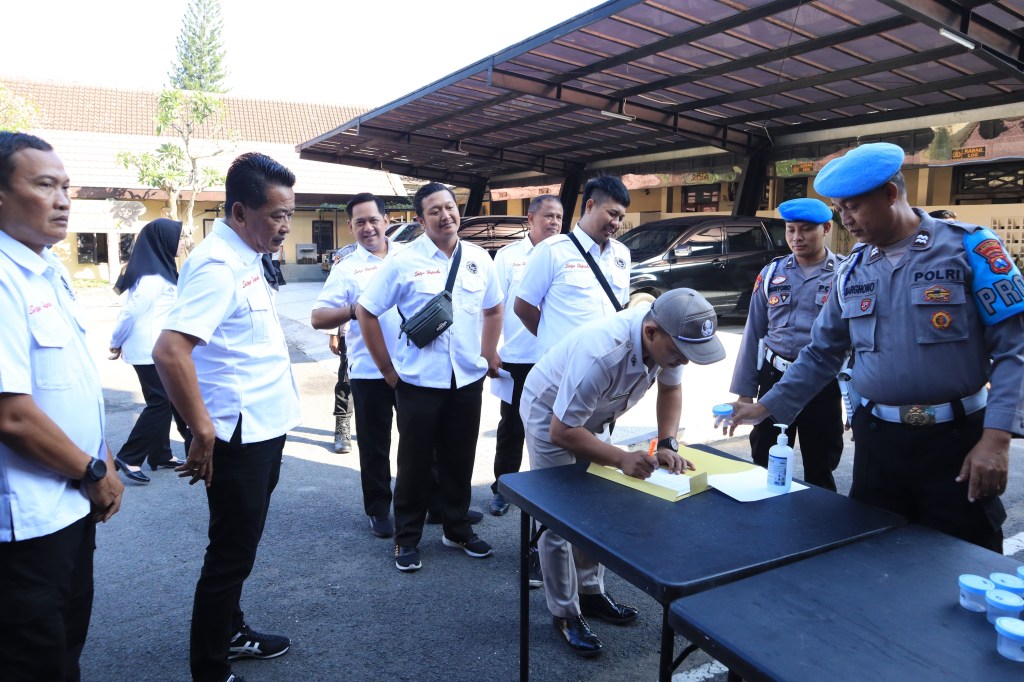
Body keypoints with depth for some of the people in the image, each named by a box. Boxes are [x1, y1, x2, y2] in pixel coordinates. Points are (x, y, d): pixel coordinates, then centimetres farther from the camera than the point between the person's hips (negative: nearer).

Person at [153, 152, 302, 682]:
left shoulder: (246, 258, 9)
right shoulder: (218, 266, -21)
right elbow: (170, 351, -31)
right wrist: (203, 433, -24)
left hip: (265, 429, 9)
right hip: (238, 437, -9)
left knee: (240, 544, 22)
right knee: (230, 554, 4)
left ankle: (231, 632, 40)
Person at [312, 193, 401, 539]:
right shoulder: (346, 269, -4)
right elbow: (318, 318, -11)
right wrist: (354, 310, -27)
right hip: (370, 372, -2)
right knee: (374, 445, 10)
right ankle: (378, 509, 26)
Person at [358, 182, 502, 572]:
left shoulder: (479, 259, 4)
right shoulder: (403, 262, -9)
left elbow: (493, 309, 18)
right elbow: (366, 312, -5)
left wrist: (488, 356, 10)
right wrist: (387, 369, -4)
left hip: (468, 379, 4)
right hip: (419, 381, -3)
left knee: (460, 460, 15)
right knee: (415, 462, 9)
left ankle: (457, 529, 34)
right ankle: (407, 539, 26)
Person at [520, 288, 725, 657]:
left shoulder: (668, 338, -21)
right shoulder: (600, 355, -42)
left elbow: (670, 389, -1)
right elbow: (561, 431, -33)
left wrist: (667, 443, -15)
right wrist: (621, 458, -35)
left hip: (591, 414, 7)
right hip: (550, 414, -6)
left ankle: (591, 592, 29)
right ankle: (565, 614, 13)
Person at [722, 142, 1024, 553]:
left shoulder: (968, 247, -6)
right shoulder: (851, 272, 8)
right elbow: (821, 354, 13)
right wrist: (766, 407, 7)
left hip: (956, 439, -4)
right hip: (878, 438, 4)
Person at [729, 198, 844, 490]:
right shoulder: (772, 273, 4)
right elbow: (753, 332, 6)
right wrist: (745, 390, 5)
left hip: (822, 384, -2)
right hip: (774, 378, 3)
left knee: (820, 469, 14)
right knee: (764, 465, 13)